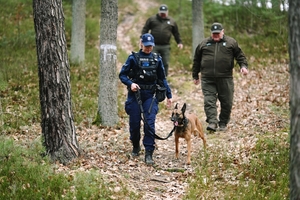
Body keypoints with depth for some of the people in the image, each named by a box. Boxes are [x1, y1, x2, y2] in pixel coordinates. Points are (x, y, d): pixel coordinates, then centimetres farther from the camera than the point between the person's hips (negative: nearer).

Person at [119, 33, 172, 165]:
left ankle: (149, 153, -10)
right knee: (134, 123, 6)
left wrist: (169, 95, 12)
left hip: (150, 95, 1)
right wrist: (130, 83, -18)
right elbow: (122, 75, 0)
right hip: (135, 94, -1)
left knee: (150, 124, -12)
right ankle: (136, 147, 32)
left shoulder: (157, 59, 7)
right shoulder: (133, 58, 0)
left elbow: (162, 79, 15)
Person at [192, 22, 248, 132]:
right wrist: (195, 76, 19)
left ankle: (223, 123, 18)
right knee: (209, 101, -12)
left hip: (225, 78, -1)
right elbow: (196, 60, 19)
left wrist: (243, 66, -7)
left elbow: (240, 56, 11)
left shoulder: (231, 42, 9)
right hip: (207, 79, 1)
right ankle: (212, 122, -16)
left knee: (226, 102, 4)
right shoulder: (203, 44, 13)